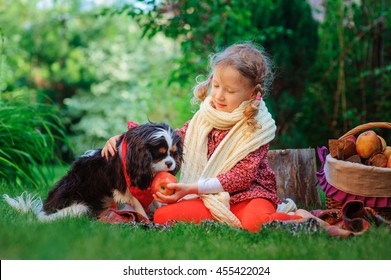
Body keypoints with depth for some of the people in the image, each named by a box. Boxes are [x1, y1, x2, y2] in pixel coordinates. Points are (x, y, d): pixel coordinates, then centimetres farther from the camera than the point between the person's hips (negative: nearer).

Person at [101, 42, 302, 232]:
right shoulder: (205, 117, 6)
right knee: (163, 216, -21)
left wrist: (193, 188, -23)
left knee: (255, 222, -40)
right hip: (212, 199, 5)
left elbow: (242, 175, -16)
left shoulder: (256, 125, -9)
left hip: (248, 194, -5)